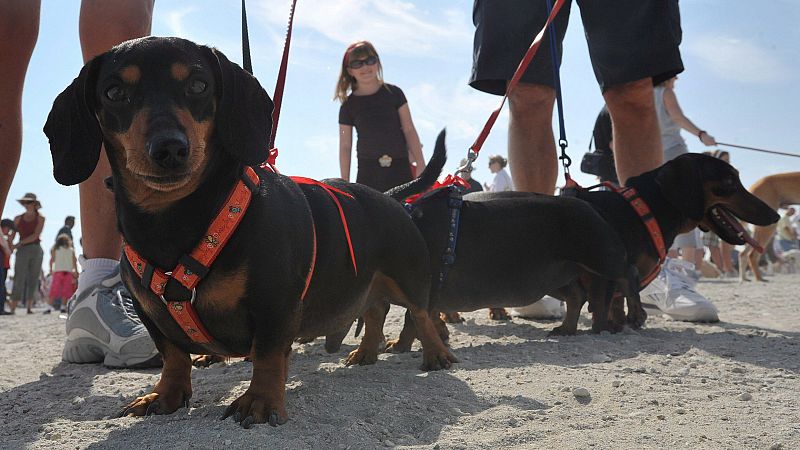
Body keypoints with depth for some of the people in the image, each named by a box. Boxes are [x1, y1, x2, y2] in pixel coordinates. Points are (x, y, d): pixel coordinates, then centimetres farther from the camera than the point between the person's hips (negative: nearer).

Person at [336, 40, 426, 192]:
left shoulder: (393, 93, 4)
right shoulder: (349, 105, 4)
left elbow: (409, 130, 4)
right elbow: (345, 146, 5)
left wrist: (420, 164, 0)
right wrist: (345, 184, 3)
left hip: (400, 168, 0)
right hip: (368, 173, 0)